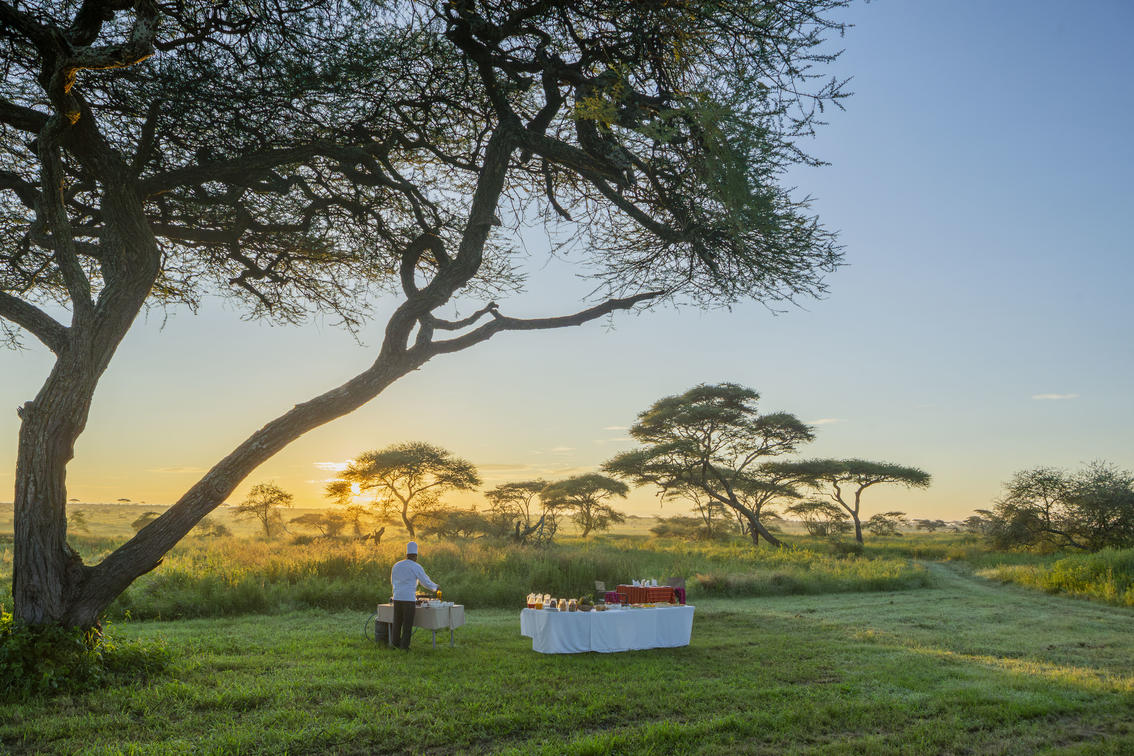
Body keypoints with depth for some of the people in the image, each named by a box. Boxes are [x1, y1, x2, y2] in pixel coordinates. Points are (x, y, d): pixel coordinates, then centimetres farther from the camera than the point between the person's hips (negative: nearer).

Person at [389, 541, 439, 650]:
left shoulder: (396, 566, 12)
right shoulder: (417, 567, -4)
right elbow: (426, 582, -1)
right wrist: (436, 587, 20)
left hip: (397, 597, 5)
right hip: (409, 599, -5)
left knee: (397, 622, 15)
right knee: (407, 623, 1)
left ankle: (395, 642, 19)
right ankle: (404, 645, 2)